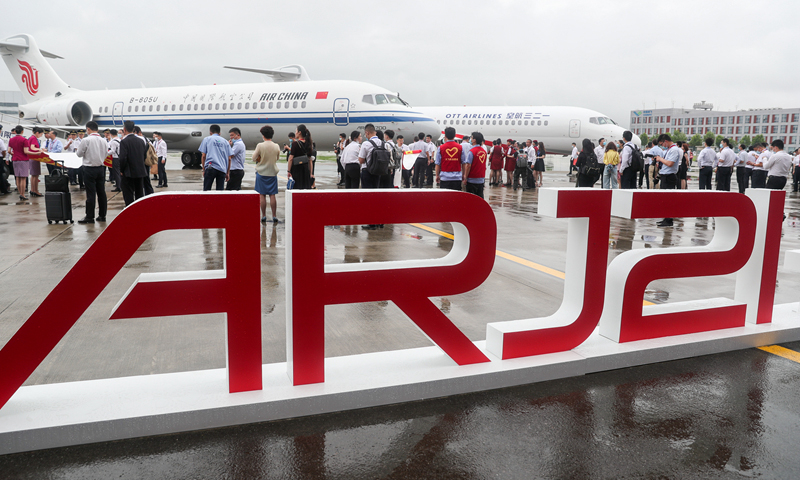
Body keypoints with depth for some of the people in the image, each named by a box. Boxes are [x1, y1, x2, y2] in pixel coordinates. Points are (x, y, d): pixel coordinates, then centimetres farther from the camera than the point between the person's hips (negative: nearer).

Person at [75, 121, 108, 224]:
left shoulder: (86, 140, -13)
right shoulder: (103, 140, 3)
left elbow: (79, 154, -5)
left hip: (89, 169, -5)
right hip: (100, 168, 5)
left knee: (90, 193, -3)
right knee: (101, 192, 9)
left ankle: (90, 217, 1)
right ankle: (102, 215, 14)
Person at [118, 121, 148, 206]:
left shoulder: (124, 141, -13)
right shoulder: (140, 140, 5)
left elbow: (123, 158, -18)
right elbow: (145, 155, 11)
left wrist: (121, 170, -4)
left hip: (129, 173, -6)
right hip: (140, 172, 6)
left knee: (128, 196, 0)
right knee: (140, 194, 14)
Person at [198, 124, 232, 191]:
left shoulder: (207, 139, 11)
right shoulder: (225, 142, 17)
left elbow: (204, 156, 4)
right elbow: (229, 159, 11)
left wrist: (203, 170, 11)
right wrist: (228, 173, 16)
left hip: (210, 167, -2)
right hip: (222, 169, 3)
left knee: (206, 190, -1)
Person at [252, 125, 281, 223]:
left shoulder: (260, 146, -12)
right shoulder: (276, 146, -3)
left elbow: (254, 158, -4)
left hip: (261, 173, -2)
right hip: (273, 173, 2)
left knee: (262, 195, 4)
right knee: (272, 195, 5)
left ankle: (263, 216, 7)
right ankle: (274, 216, 5)